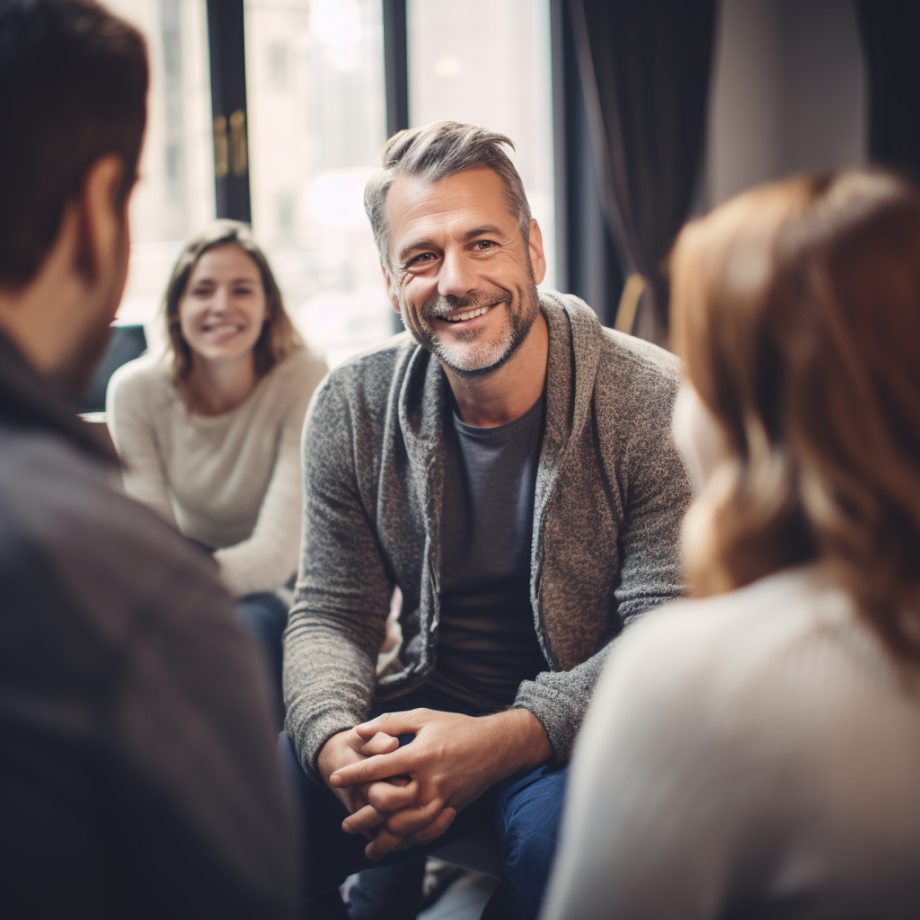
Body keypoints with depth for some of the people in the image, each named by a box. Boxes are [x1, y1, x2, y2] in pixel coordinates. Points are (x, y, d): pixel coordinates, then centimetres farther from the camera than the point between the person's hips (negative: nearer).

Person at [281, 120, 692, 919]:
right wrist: (337, 743, -23)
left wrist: (501, 741, -31)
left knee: (562, 825, -35)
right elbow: (331, 613, 0)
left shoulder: (654, 403, -14)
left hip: (582, 730, -3)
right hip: (428, 712, 3)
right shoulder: (352, 411, -2)